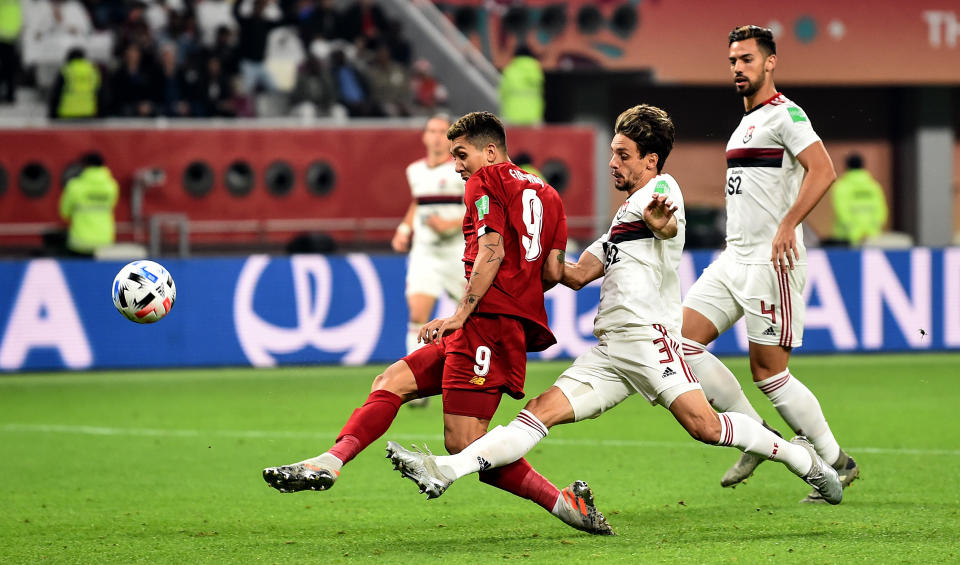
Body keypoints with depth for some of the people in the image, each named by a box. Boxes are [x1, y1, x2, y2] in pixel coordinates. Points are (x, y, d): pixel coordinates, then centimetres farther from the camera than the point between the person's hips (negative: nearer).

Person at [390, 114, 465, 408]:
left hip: (458, 253, -3)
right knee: (418, 314, -15)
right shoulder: (415, 171, 8)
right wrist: (404, 229, 11)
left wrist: (451, 224, -20)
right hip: (424, 252, 3)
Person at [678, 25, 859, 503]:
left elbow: (823, 171, -22)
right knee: (681, 341, -1)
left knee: (768, 372, -7)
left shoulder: (784, 114, -9)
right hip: (734, 258, 9)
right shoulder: (746, 123, 20)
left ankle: (837, 463, 6)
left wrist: (787, 226, -28)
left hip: (771, 261, -9)